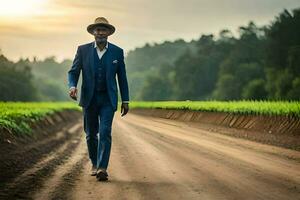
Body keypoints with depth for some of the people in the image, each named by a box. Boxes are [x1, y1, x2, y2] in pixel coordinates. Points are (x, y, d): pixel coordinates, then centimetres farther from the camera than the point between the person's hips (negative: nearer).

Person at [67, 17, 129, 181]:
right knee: (91, 134, 9)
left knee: (105, 132, -15)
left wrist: (125, 101, 5)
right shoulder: (83, 50, 2)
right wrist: (72, 86, -20)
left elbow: (122, 77, 7)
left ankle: (102, 168, -20)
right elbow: (73, 72, 1)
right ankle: (94, 164, 29)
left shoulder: (117, 52, 2)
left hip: (108, 99, -1)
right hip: (89, 98, 1)